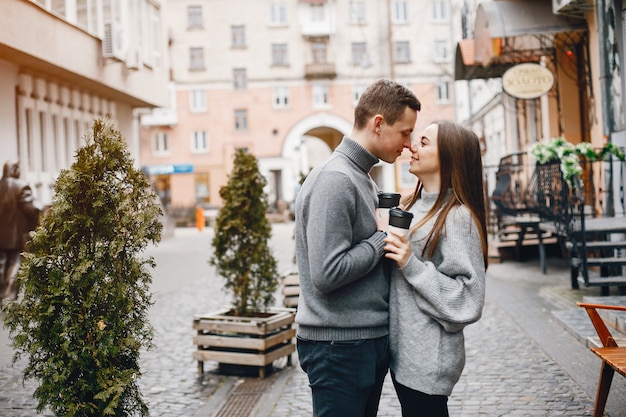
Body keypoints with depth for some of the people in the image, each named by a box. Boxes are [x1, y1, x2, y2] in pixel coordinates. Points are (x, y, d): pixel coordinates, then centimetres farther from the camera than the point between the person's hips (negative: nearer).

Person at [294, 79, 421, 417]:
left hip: (369, 339, 9)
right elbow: (327, 273, -25)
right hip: (340, 346, -9)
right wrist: (384, 237, -14)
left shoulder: (362, 177, 13)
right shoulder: (334, 179, -19)